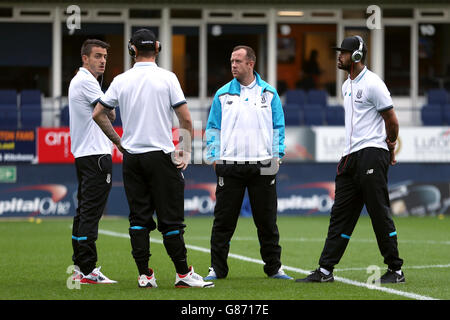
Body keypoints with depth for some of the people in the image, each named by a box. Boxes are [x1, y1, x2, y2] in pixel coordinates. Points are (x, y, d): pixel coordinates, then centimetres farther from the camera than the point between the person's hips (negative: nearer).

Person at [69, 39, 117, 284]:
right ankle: (87, 271, -13)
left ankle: (79, 267, 15)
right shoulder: (86, 81, -13)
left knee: (84, 213, 12)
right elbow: (110, 115, -10)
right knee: (91, 214, -11)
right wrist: (110, 112, 9)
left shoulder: (78, 80, 18)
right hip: (96, 154, -11)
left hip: (83, 154, 11)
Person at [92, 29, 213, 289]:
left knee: (139, 218, 6)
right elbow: (186, 119, -8)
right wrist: (186, 151, 3)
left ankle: (144, 274, 3)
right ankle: (183, 274, 2)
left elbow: (98, 114, 7)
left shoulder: (121, 80, 3)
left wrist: (118, 141, 16)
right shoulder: (167, 78, -5)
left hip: (132, 157, 3)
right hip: (161, 155, -3)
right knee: (170, 218, 0)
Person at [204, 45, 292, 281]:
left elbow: (278, 127, 10)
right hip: (230, 166, 0)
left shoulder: (269, 93, 7)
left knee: (267, 221, 6)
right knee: (223, 220, 0)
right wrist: (214, 158, 2)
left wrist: (276, 155, 2)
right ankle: (216, 268, 6)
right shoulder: (223, 95, 6)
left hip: (262, 166, 0)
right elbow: (213, 129, 9)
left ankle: (273, 267, 15)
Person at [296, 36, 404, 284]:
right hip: (351, 156, 9)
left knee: (380, 213, -6)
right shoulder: (347, 86, 18)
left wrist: (389, 147, 5)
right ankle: (325, 270, 6)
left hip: (372, 153, -9)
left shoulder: (372, 84, -11)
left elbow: (392, 121, -9)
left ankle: (396, 270, 1)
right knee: (340, 214, 6)